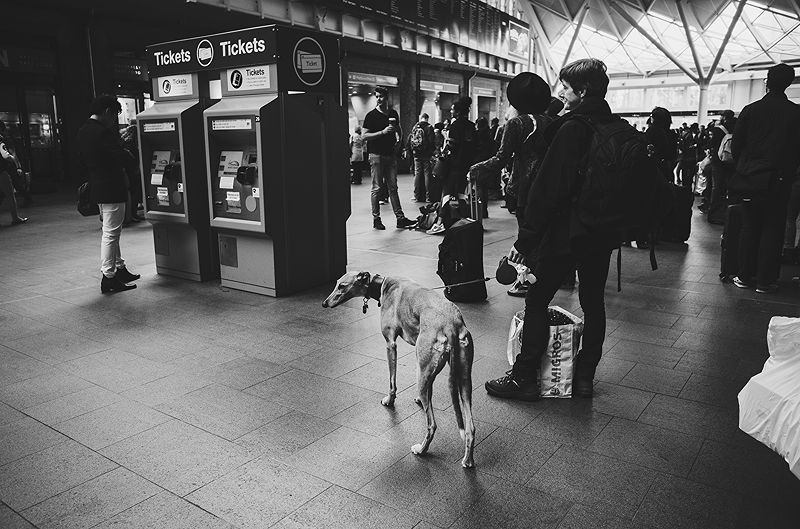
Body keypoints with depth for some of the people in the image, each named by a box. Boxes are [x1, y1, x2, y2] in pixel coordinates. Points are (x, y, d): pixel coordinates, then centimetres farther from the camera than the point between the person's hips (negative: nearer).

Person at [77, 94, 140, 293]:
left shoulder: (83, 131, 11)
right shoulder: (104, 132, -19)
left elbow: (85, 161, 16)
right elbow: (121, 158, -19)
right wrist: (130, 152, 0)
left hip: (97, 187, 10)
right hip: (111, 189, -10)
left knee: (112, 231, 19)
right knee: (111, 233, -4)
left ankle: (119, 268, 29)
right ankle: (109, 278, 1)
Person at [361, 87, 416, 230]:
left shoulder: (393, 114, 13)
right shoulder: (371, 115, -2)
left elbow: (399, 133, 23)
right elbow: (365, 136, -9)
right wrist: (383, 132, -17)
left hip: (391, 154, 5)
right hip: (376, 155, -4)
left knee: (393, 187, 6)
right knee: (377, 188, -2)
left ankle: (400, 218, 6)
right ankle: (376, 219, 5)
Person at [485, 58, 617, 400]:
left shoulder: (571, 129, -15)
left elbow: (548, 189, -19)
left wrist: (525, 240, -16)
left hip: (565, 231, -8)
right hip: (603, 234, 8)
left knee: (536, 301, 2)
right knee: (593, 304, 14)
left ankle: (525, 378, 8)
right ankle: (584, 376, 24)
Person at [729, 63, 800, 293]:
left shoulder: (750, 110, -2)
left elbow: (736, 145, 1)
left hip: (749, 179, 1)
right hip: (778, 180, -1)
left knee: (749, 227, 10)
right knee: (773, 229, 5)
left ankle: (745, 276, 13)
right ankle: (764, 280, 7)